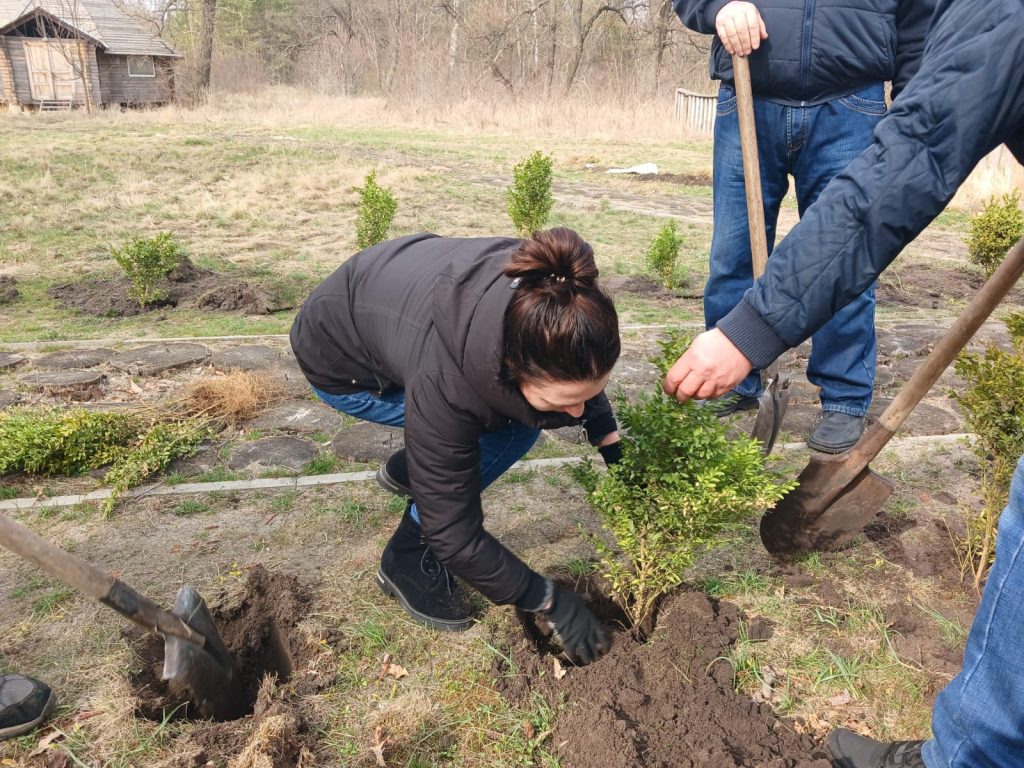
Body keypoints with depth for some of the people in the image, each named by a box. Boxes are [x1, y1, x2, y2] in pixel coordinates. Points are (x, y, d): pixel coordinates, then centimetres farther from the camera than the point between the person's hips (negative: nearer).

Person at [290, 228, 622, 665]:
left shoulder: (546, 296, -28)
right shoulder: (444, 383, -42)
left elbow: (580, 368, -2)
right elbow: (454, 536, -30)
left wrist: (611, 443, -12)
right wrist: (550, 602, -20)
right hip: (340, 362, -6)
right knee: (511, 429, -19)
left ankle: (404, 472, 20)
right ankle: (407, 561, 0)